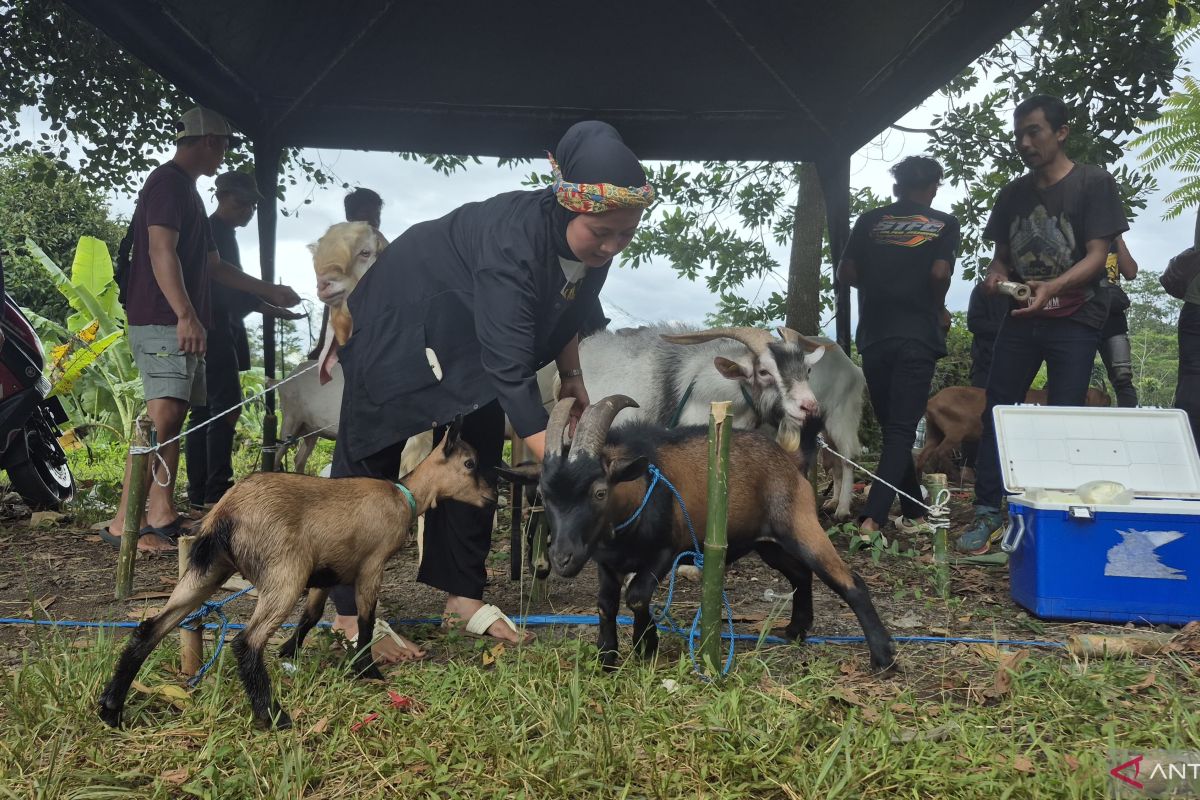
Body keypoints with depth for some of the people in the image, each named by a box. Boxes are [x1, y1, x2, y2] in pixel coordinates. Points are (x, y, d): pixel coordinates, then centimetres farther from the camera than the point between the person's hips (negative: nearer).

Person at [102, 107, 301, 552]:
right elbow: (161, 251, -19)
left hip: (182, 326, 10)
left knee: (174, 416, 7)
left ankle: (162, 517, 9)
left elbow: (213, 266, 29)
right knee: (163, 413, -18)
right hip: (163, 323, -10)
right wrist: (186, 315, -27)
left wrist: (268, 291, 32)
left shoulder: (187, 191, 25)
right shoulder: (168, 182, -6)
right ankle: (124, 523, -18)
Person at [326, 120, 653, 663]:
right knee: (370, 458, -4)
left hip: (470, 339, 8)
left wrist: (572, 376, 3)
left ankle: (462, 594, 16)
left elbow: (564, 308, 8)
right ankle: (351, 612, 4)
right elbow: (511, 373, -42)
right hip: (400, 325, -8)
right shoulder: (514, 243, -40)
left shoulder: (592, 242, -16)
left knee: (477, 457, 6)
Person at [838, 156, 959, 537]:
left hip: (874, 334, 3)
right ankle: (872, 517, -18)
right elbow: (940, 272, -10)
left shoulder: (870, 220, 11)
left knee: (891, 426, 13)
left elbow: (846, 271, 4)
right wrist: (936, 305, 8)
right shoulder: (943, 224, 5)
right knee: (902, 430, -4)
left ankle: (914, 513, 21)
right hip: (918, 335, -2)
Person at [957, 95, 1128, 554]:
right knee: (996, 410, -2)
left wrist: (1051, 287, -32)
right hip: (1021, 318, 5)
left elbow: (1096, 257, -13)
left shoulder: (1093, 183, -6)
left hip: (1075, 319, -4)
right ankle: (988, 513, 2)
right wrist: (996, 275, -10)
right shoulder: (1013, 194, 9)